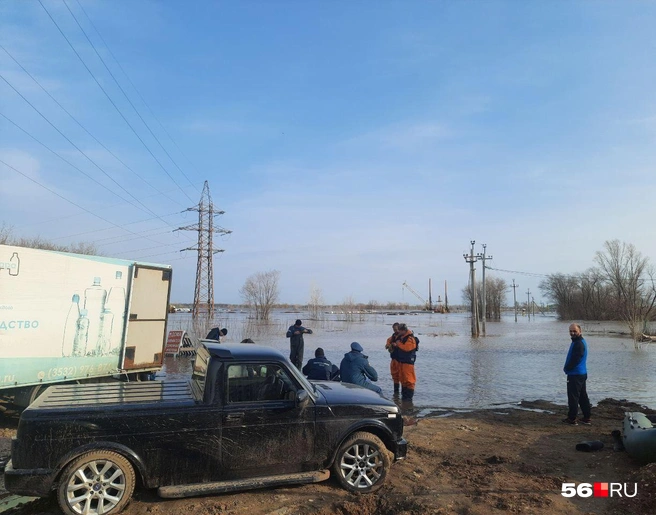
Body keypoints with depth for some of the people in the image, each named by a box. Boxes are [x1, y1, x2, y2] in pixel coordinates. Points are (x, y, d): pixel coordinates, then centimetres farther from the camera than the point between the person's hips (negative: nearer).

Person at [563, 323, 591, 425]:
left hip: (575, 375, -10)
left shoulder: (579, 344, -20)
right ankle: (587, 418, 23)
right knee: (583, 396, 16)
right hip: (582, 374, 10)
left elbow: (575, 360, -23)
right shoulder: (580, 341, 14)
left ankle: (572, 419, 4)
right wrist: (567, 368, 8)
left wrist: (566, 368, -8)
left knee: (573, 397, -2)